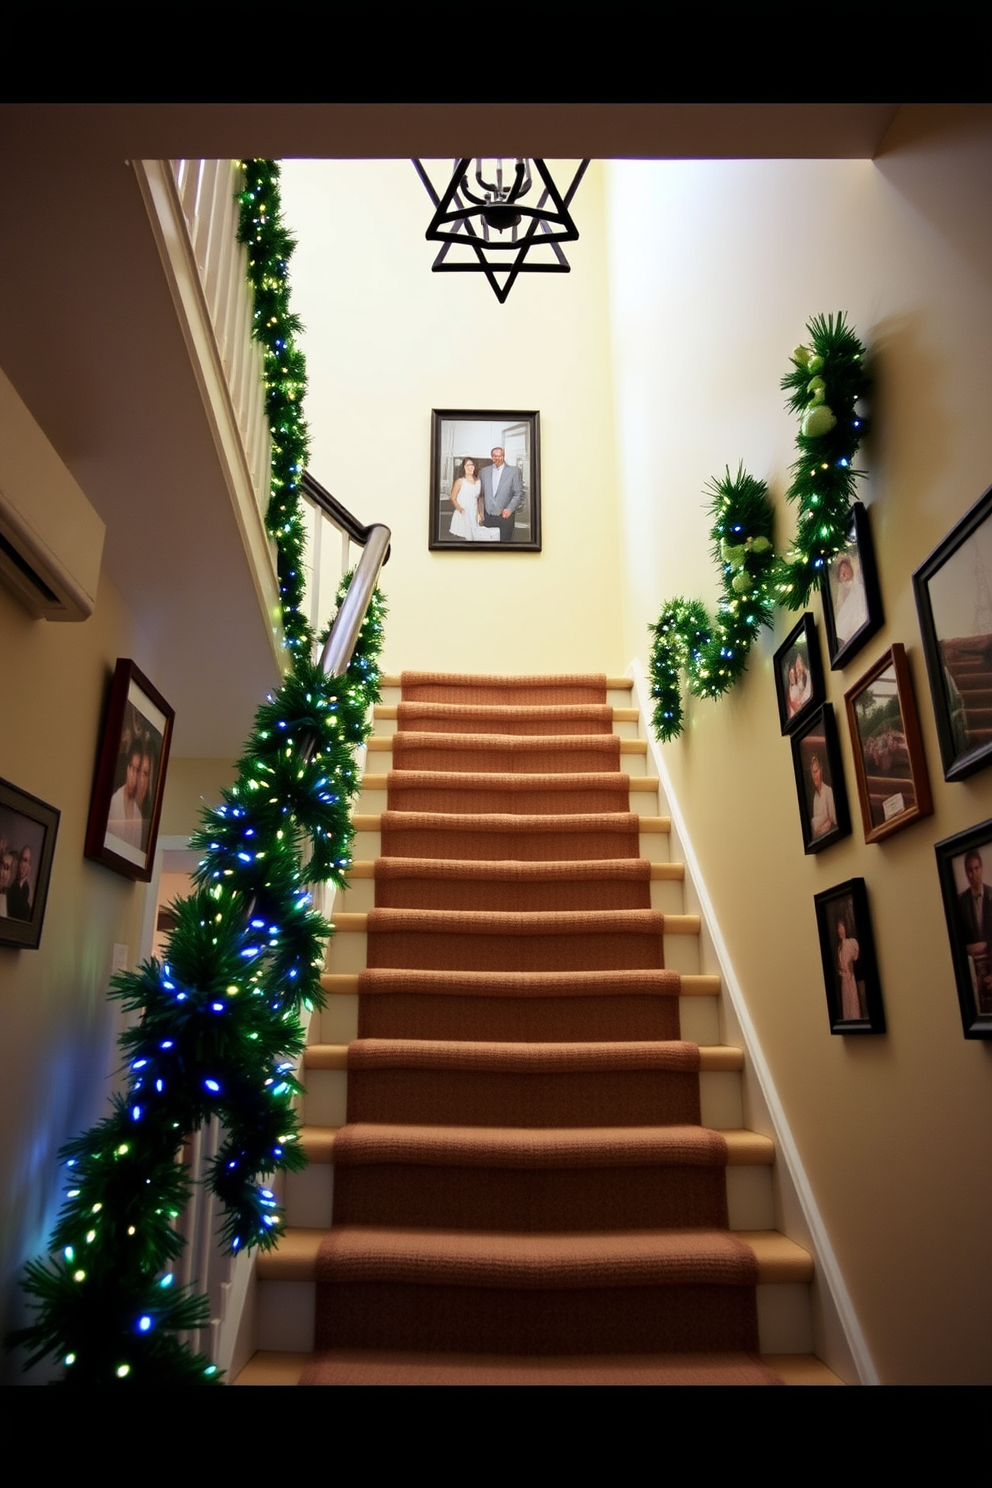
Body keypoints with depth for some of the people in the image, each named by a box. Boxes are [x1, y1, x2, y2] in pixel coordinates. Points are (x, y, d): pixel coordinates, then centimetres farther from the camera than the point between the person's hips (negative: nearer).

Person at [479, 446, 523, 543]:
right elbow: (481, 494, 13)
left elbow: (519, 493, -2)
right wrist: (481, 513, 7)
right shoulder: (485, 471, 10)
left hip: (504, 516, -3)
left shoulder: (513, 471, 0)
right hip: (487, 516, 3)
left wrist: (509, 509, -12)